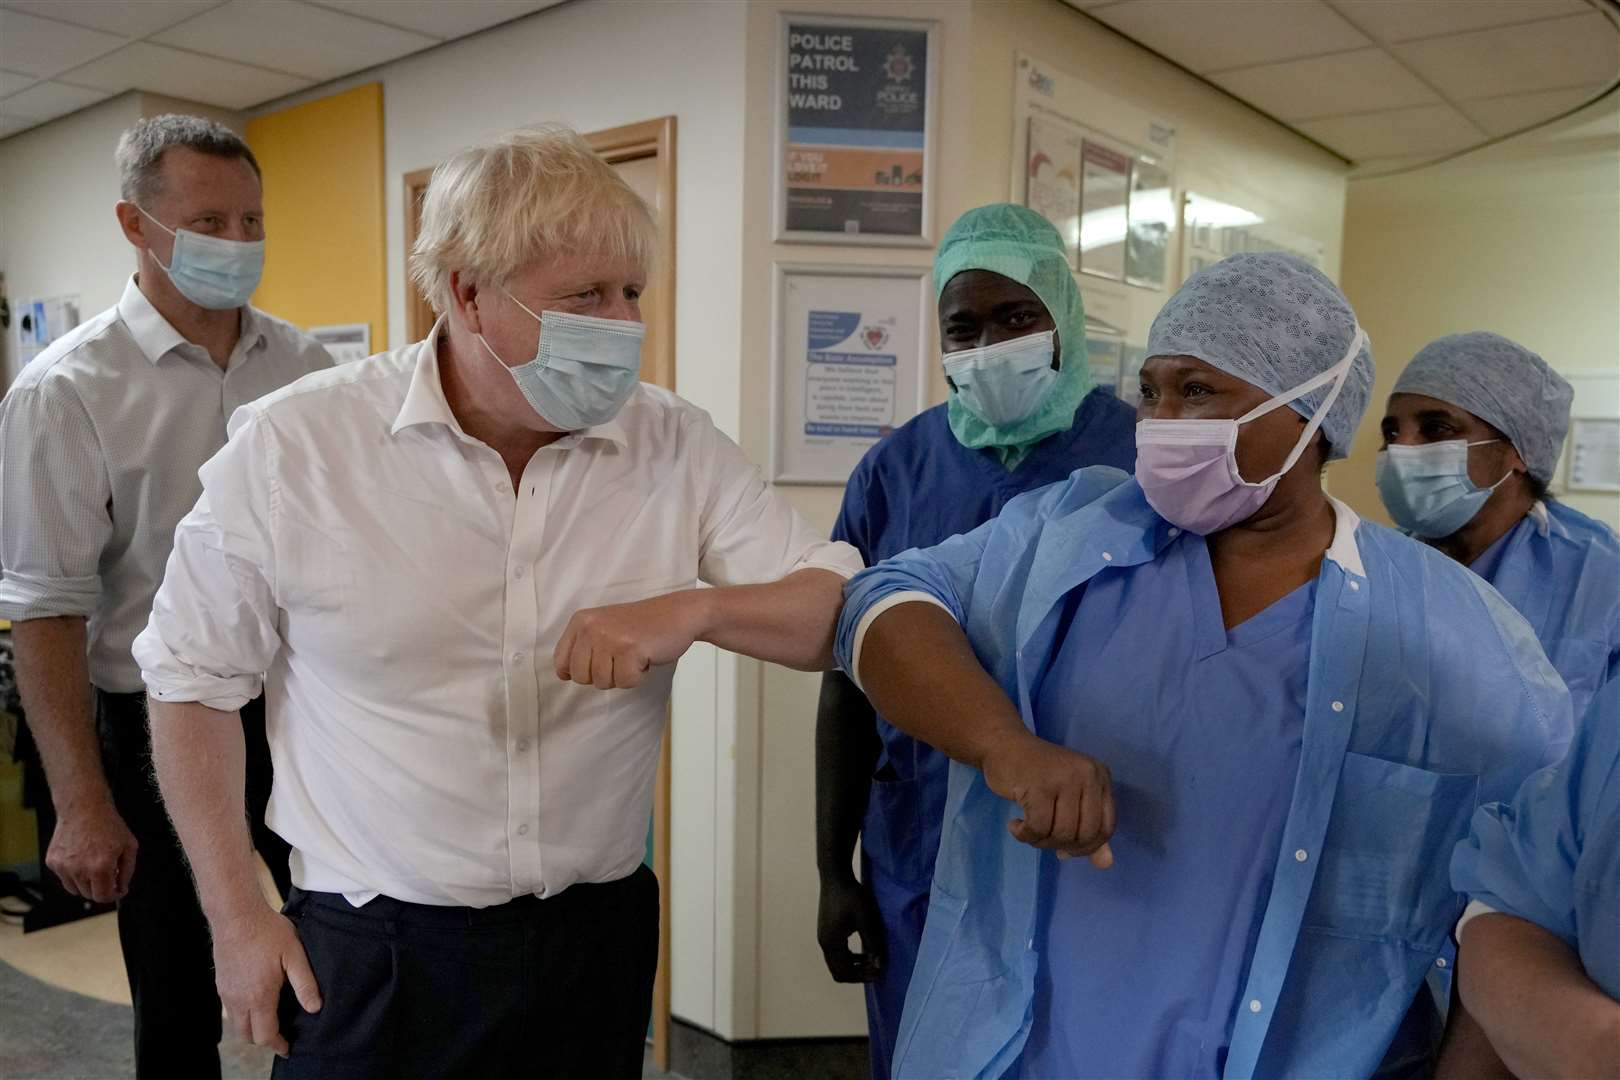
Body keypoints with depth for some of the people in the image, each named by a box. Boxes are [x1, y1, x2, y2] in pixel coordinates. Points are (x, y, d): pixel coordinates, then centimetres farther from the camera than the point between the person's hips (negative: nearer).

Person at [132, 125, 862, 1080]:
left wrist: (694, 610, -25)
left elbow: (846, 614, -6)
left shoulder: (679, 449, -7)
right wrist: (238, 916, 0)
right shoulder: (289, 447, -11)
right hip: (373, 956, -2)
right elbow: (194, 678, 0)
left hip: (599, 937, 3)